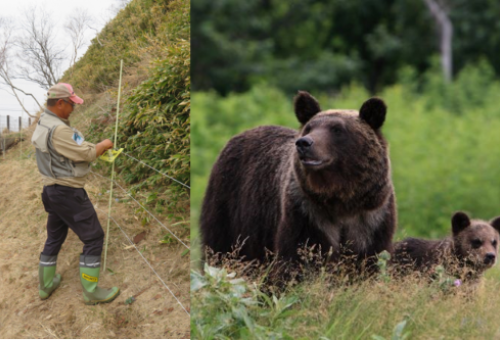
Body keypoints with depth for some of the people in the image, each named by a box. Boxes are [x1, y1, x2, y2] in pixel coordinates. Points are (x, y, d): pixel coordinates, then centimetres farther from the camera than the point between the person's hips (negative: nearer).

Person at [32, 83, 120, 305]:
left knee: (54, 237, 22)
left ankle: (46, 285, 33)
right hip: (68, 193, -10)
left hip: (53, 191, 10)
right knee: (93, 237, -1)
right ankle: (91, 292, 4)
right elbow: (86, 154, -18)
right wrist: (102, 146, 0)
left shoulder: (43, 124, 7)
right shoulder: (58, 130, -25)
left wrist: (96, 150, 6)